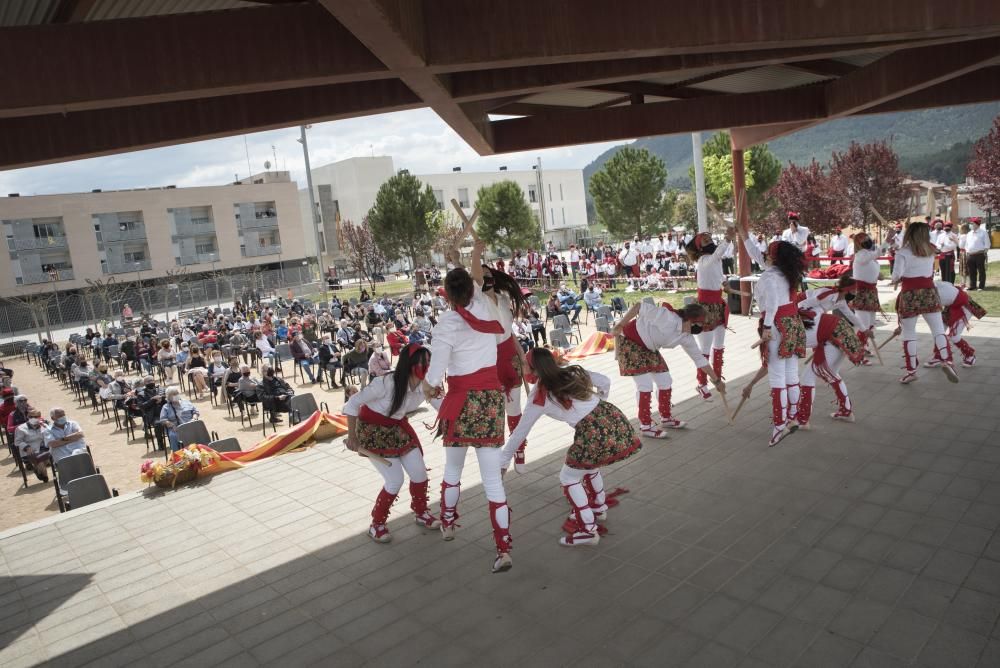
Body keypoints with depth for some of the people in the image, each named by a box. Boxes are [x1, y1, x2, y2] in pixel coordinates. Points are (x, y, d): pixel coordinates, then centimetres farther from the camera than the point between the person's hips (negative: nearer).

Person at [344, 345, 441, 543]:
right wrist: (352, 437, -17)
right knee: (395, 480, -10)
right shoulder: (386, 383, -33)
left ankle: (421, 513, 32)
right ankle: (377, 524, 13)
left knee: (420, 473, 5)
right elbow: (353, 403, -23)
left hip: (398, 429, 6)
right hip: (372, 431, -6)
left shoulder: (425, 385, -17)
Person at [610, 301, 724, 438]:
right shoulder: (668, 317, -31)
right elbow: (639, 306, -29)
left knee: (665, 381, 9)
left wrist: (716, 380, 11)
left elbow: (699, 358, 6)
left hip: (648, 348, 8)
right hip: (629, 341, -8)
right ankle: (645, 426, 4)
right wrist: (619, 326, -27)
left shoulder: (686, 338, -5)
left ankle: (666, 418, 29)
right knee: (645, 384, -9)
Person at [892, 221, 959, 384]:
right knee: (938, 329, 6)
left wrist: (895, 280, 3)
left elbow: (897, 273, -19)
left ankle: (911, 370, 8)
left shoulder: (903, 252, -9)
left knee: (909, 333, 5)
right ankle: (946, 361, -13)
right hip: (929, 292, 4)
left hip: (909, 294, -4)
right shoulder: (930, 250, 8)